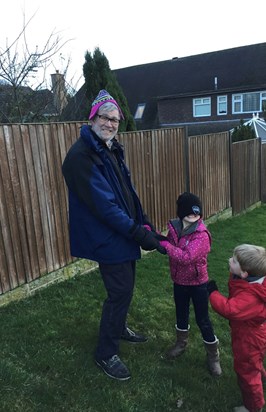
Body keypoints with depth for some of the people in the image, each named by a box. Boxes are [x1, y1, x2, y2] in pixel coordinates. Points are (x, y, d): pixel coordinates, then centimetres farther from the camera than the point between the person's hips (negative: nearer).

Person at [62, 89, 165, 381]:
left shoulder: (111, 150, 9)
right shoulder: (81, 156, -20)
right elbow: (104, 205, -25)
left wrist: (145, 223, 5)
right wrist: (139, 234, -23)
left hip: (123, 233, 9)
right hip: (106, 237, -9)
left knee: (124, 287, 20)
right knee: (120, 292, -1)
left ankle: (119, 328, 45)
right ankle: (106, 354, 19)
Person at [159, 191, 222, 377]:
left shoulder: (201, 234, -25)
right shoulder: (174, 227, -7)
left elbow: (186, 257, -33)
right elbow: (169, 246, 6)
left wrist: (165, 244, -30)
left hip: (198, 283, -5)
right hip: (179, 281, 5)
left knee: (203, 319, 8)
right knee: (181, 313, 23)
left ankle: (213, 355, 30)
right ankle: (181, 343, 47)